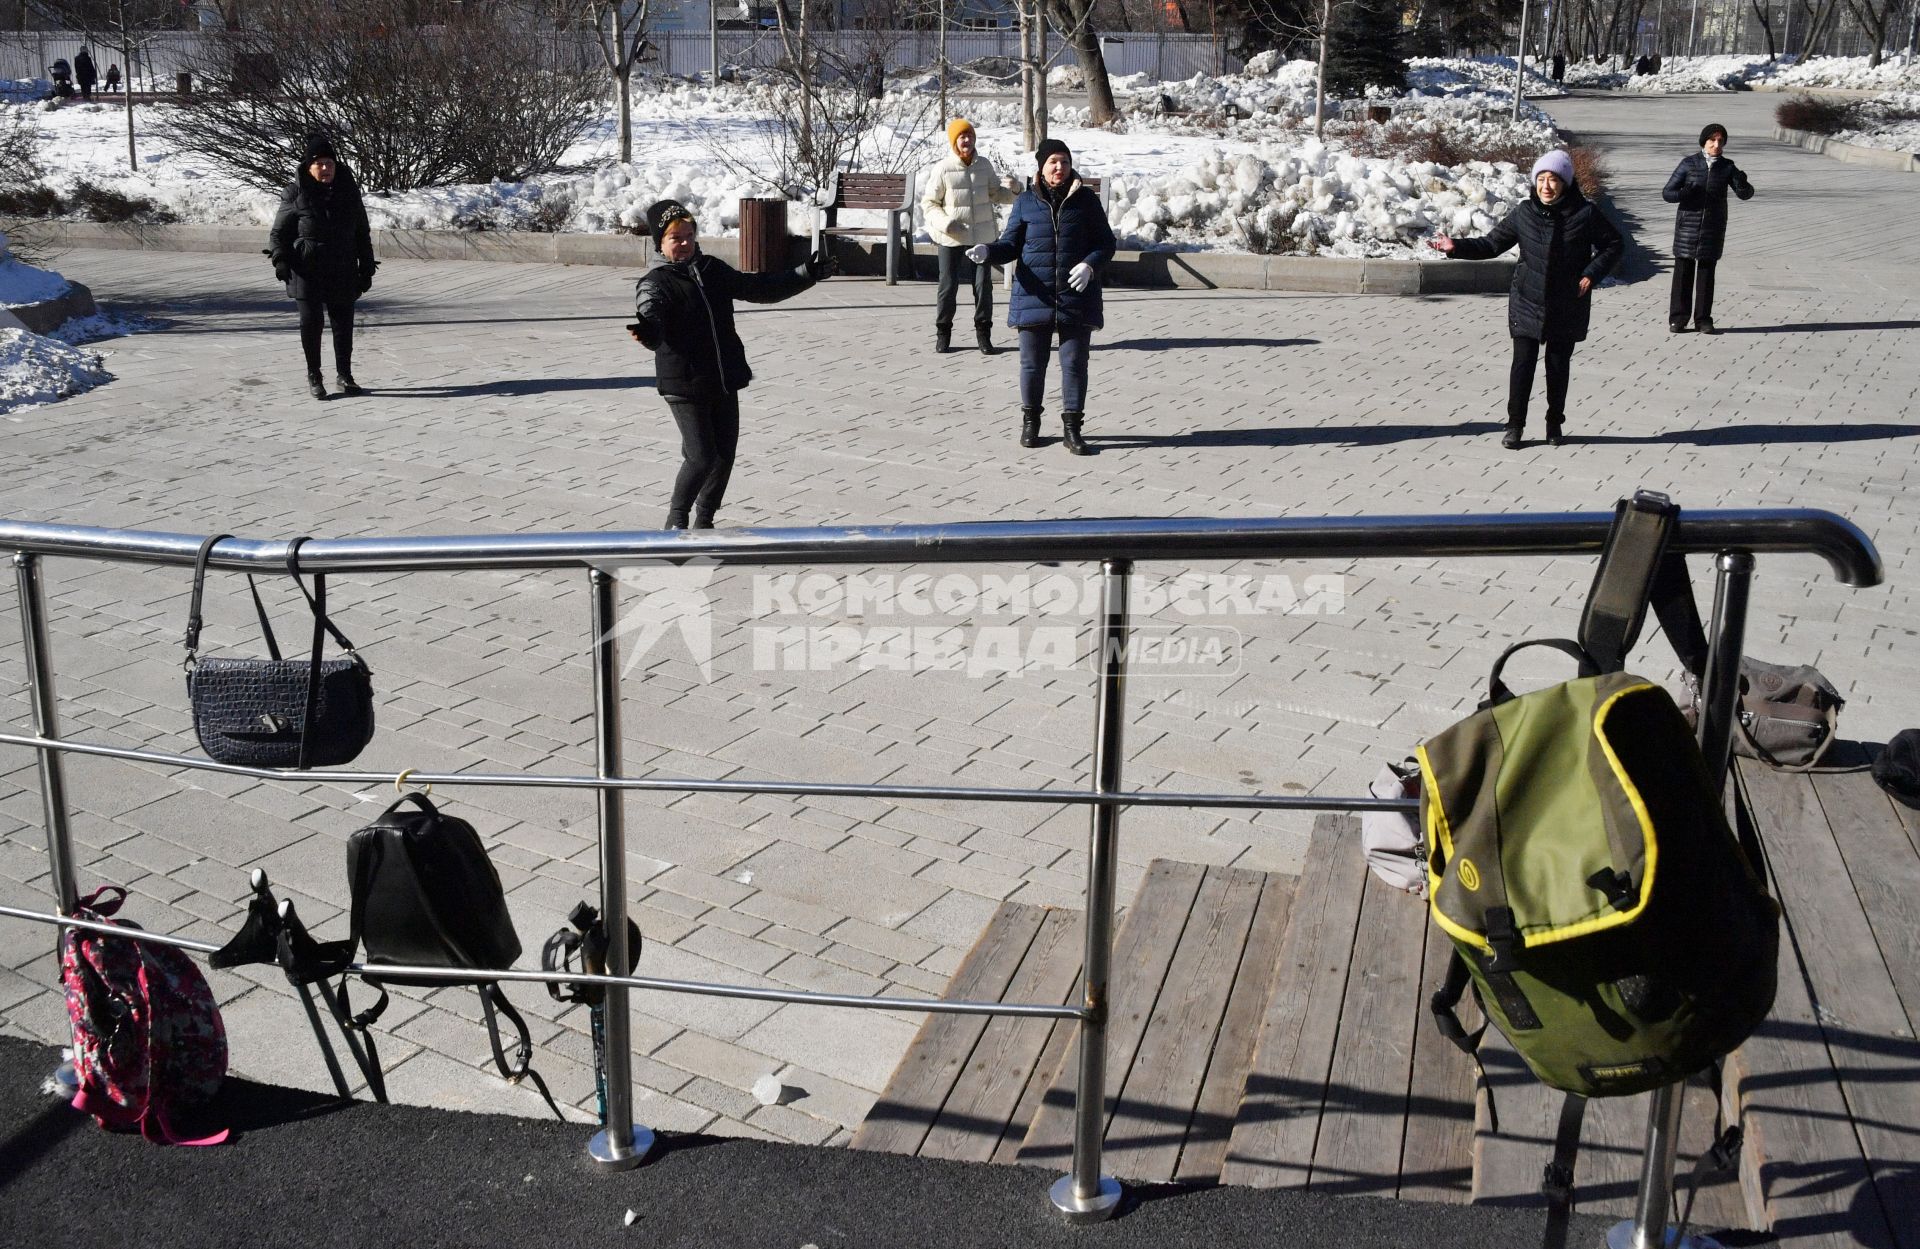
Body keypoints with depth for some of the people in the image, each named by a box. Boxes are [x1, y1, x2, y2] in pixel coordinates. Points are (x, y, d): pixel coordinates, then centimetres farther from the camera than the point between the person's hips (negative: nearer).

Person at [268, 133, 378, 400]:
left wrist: (367, 268, 10)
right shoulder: (296, 194, -3)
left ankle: (344, 373, 22)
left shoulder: (349, 192, 6)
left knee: (343, 321, 7)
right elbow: (279, 232, 1)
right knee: (312, 322, -1)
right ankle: (313, 376, 12)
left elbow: (362, 234, 12)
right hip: (307, 270, -2)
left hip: (343, 272, 3)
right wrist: (280, 259, -14)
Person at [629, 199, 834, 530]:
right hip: (684, 384, -6)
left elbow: (758, 288, 21)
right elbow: (651, 314, -28)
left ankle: (704, 520, 27)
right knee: (702, 457, -12)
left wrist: (805, 275, 19)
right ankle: (677, 517, 12)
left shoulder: (713, 270, 10)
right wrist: (647, 332, -53)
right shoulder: (655, 284, -9)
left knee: (725, 456, 8)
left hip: (725, 381, 6)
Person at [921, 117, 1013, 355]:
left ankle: (983, 333, 16)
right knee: (948, 286, 3)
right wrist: (943, 222, -18)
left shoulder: (984, 165, 4)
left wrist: (1014, 193, -3)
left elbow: (995, 193, 17)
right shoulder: (942, 170, -7)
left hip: (982, 237, 3)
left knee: (983, 285, 3)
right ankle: (943, 332, 19)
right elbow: (928, 203, -1)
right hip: (951, 239, -3)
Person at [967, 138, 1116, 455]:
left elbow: (1106, 242, 5)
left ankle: (1072, 428, 8)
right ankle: (1030, 421, 25)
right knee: (1032, 363, 8)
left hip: (1076, 297, 0)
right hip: (1034, 295, 0)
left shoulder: (1086, 199, 4)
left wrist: (1090, 265, -15)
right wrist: (988, 251, -16)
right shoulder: (1026, 202, 5)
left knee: (1074, 363, 0)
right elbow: (1011, 244, 5)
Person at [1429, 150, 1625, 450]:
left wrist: (1591, 274, -8)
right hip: (1527, 304, 0)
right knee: (1523, 364, -2)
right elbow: (1492, 244, 2)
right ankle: (1514, 425, 9)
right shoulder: (1524, 214, -2)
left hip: (1567, 308, 0)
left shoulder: (1585, 214, -6)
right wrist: (1456, 247, -12)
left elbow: (1614, 244, 4)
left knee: (1559, 366, 10)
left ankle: (1555, 422, 26)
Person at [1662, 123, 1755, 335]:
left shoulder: (1727, 167, 5)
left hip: (1713, 228, 2)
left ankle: (1703, 320, 9)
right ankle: (1678, 319, 5)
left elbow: (1745, 194, 2)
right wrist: (1683, 193, -24)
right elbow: (1667, 193, -2)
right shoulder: (1688, 164, -1)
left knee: (1706, 272, 4)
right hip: (1688, 225, -2)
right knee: (1683, 271, -1)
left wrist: (1742, 184, -21)